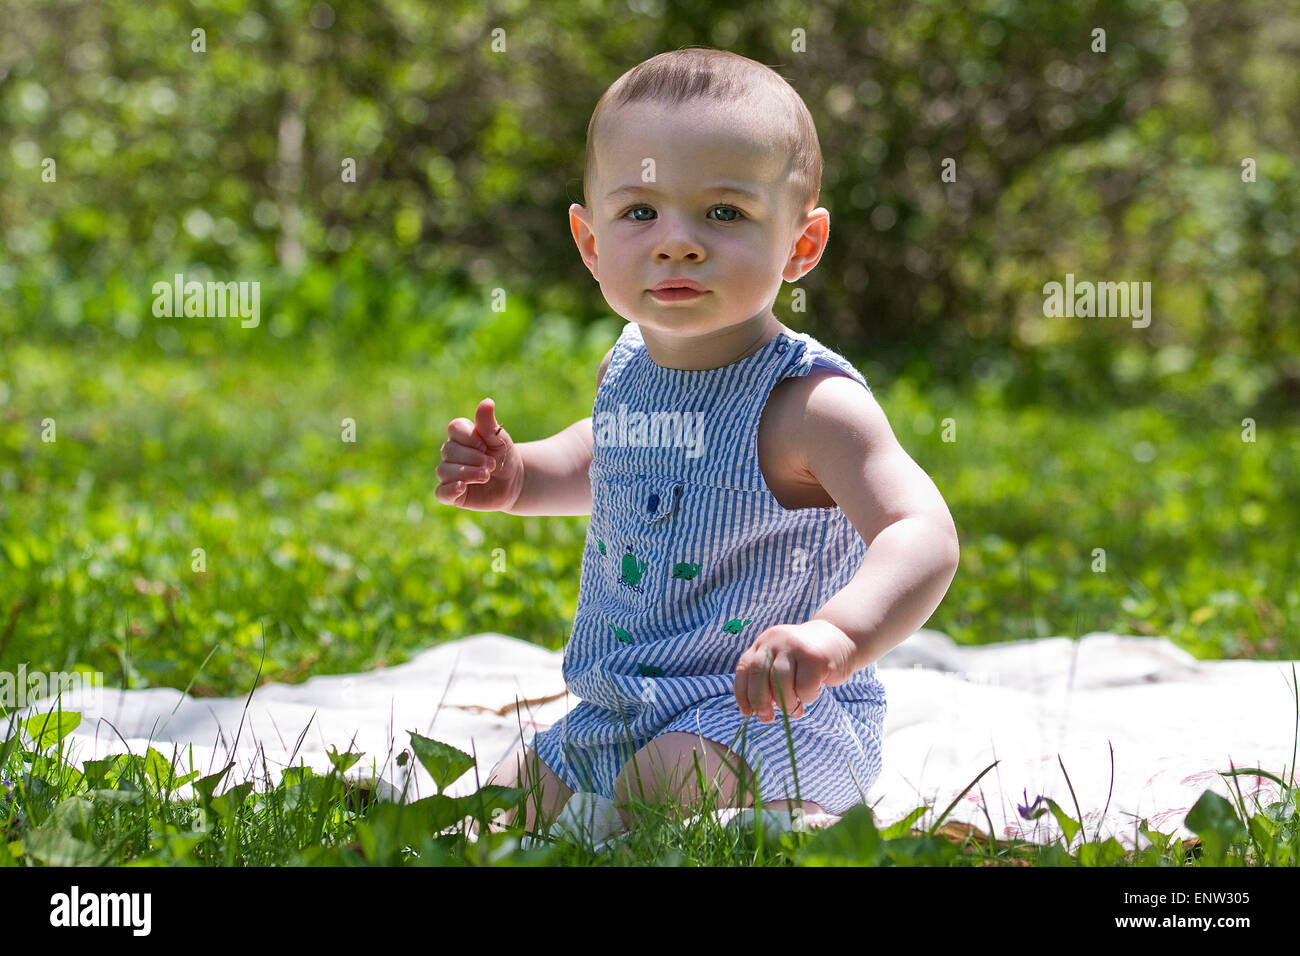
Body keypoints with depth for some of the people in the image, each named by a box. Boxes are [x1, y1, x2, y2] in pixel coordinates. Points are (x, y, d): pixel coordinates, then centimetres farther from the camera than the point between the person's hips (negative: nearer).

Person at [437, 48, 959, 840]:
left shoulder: (810, 402, -22)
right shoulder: (628, 367, 2)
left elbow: (923, 537, -35)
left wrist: (836, 635, -54)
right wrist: (518, 476, 6)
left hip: (777, 718, -8)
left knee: (659, 786, -34)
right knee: (502, 808, 15)